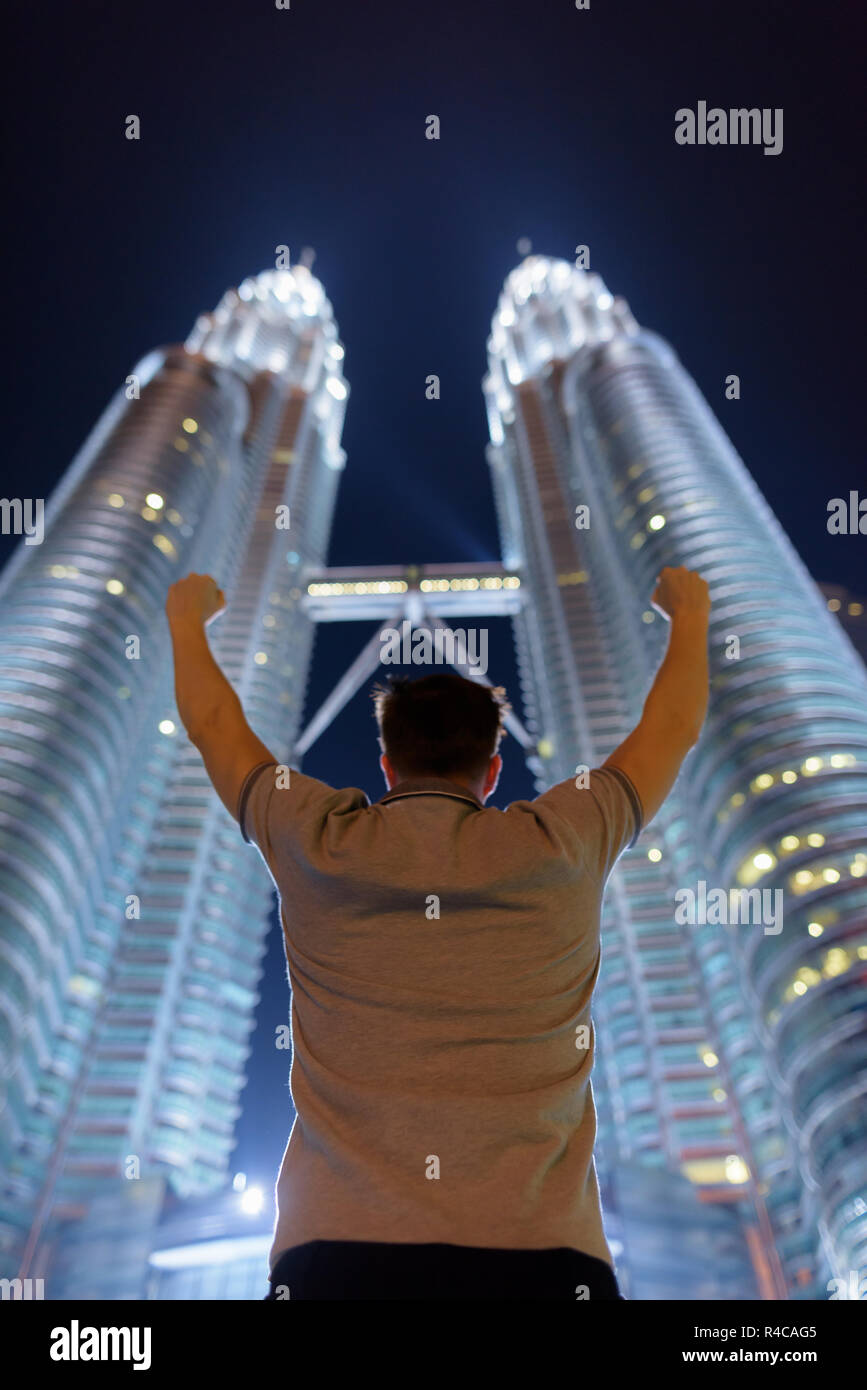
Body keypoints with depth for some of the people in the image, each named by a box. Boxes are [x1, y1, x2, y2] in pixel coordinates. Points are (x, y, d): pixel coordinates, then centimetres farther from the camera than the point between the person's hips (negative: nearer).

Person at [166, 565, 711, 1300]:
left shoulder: (318, 846, 0)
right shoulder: (560, 848, 0)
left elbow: (212, 721, 18)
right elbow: (674, 728, 17)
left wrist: (188, 616, 36)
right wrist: (688, 614, 34)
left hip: (339, 1247, 0)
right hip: (538, 1250, 1)